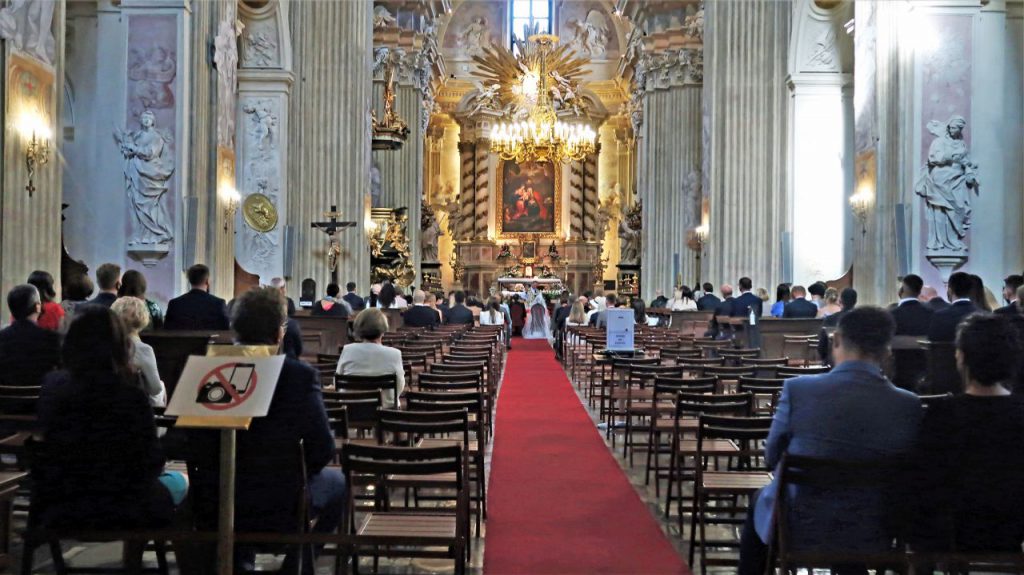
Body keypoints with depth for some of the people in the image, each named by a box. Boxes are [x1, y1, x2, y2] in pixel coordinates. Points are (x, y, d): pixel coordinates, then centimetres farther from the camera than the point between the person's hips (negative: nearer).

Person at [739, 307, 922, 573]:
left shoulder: (798, 389, -19)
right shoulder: (909, 405, -15)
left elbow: (772, 457, -5)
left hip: (796, 528, -2)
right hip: (870, 538, 2)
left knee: (758, 501, 31)